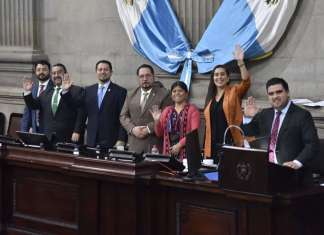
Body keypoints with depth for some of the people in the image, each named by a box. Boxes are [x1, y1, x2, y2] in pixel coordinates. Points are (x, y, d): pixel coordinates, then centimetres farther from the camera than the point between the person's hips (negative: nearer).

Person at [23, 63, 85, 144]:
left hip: (67, 139, -4)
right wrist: (27, 92, -1)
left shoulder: (77, 91, 2)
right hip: (47, 138, 4)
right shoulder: (46, 93, 19)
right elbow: (33, 106, 13)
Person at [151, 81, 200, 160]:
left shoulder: (192, 110, 2)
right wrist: (157, 121, -1)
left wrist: (179, 145, -16)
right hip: (168, 153, 4)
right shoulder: (167, 111, 16)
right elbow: (159, 133, 17)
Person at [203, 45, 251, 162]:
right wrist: (206, 148, 12)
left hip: (230, 143, -5)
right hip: (213, 144, 5)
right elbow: (208, 122, 16)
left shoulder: (234, 91, 3)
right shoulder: (210, 96, 15)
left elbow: (246, 81, -17)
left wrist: (240, 62, -30)